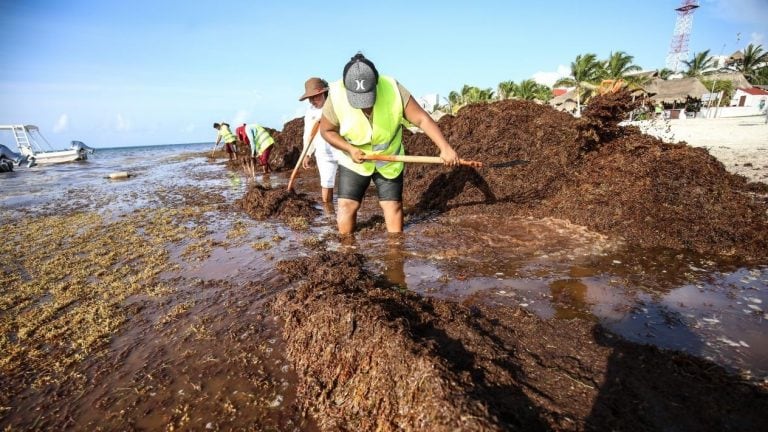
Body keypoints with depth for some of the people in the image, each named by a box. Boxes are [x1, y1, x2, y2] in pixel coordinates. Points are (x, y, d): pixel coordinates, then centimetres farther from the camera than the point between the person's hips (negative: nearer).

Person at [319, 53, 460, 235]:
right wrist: (350, 149, -22)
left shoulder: (393, 89, -23)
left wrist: (445, 148, -31)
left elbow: (422, 118, -22)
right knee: (346, 205, -3)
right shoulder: (336, 97, -21)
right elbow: (326, 130, -7)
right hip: (353, 162, 0)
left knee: (393, 205, 3)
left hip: (389, 161, 0)